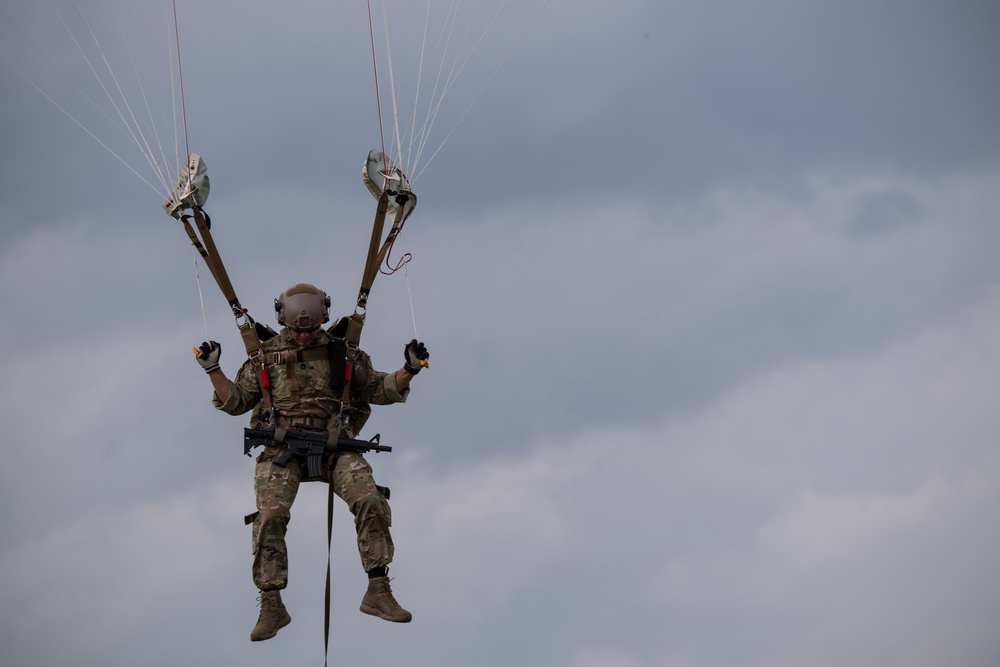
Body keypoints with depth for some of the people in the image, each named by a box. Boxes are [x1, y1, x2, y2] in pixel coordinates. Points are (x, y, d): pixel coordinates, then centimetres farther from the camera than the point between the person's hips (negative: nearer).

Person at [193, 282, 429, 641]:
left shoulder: (343, 353, 13)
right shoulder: (265, 357, 12)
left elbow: (378, 390, 19)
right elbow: (235, 401, 17)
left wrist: (408, 370, 3)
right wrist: (213, 370, 2)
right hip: (282, 447, -1)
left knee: (371, 502, -21)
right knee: (271, 515, -23)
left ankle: (378, 592, -13)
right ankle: (271, 606, -14)